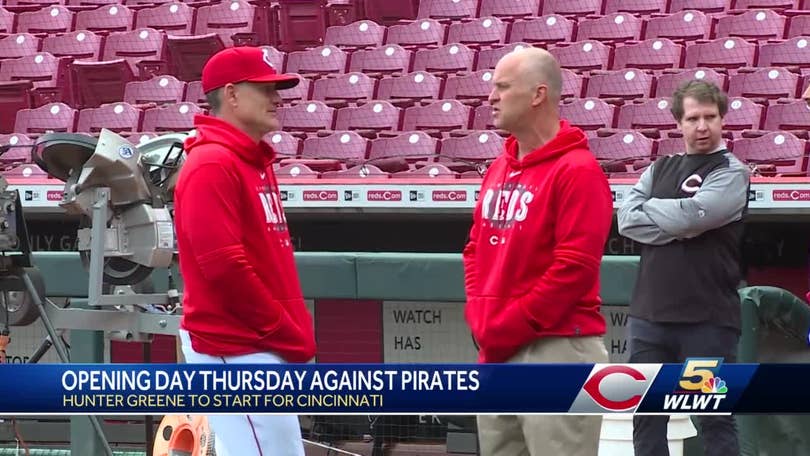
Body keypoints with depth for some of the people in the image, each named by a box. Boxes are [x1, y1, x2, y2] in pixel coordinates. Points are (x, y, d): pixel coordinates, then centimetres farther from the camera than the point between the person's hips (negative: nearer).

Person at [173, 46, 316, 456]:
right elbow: (223, 266, -20)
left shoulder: (256, 162, 18)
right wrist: (288, 334, -16)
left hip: (265, 346, 10)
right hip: (236, 347, -10)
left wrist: (296, 332, 10)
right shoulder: (211, 165, -13)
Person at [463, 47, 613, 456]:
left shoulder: (577, 172, -11)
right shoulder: (498, 169, 15)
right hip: (496, 352, 9)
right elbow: (477, 249, 21)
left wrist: (507, 327, -14)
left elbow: (574, 268, -17)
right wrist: (482, 318, 5)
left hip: (555, 350, -9)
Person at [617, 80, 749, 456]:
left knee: (716, 423, 0)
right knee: (647, 421, 9)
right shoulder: (660, 169, 14)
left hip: (708, 321, -5)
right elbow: (626, 220, 1)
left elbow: (692, 214, -17)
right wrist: (677, 226, -10)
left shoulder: (731, 173, -1)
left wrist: (648, 210, -2)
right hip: (649, 313, 5)